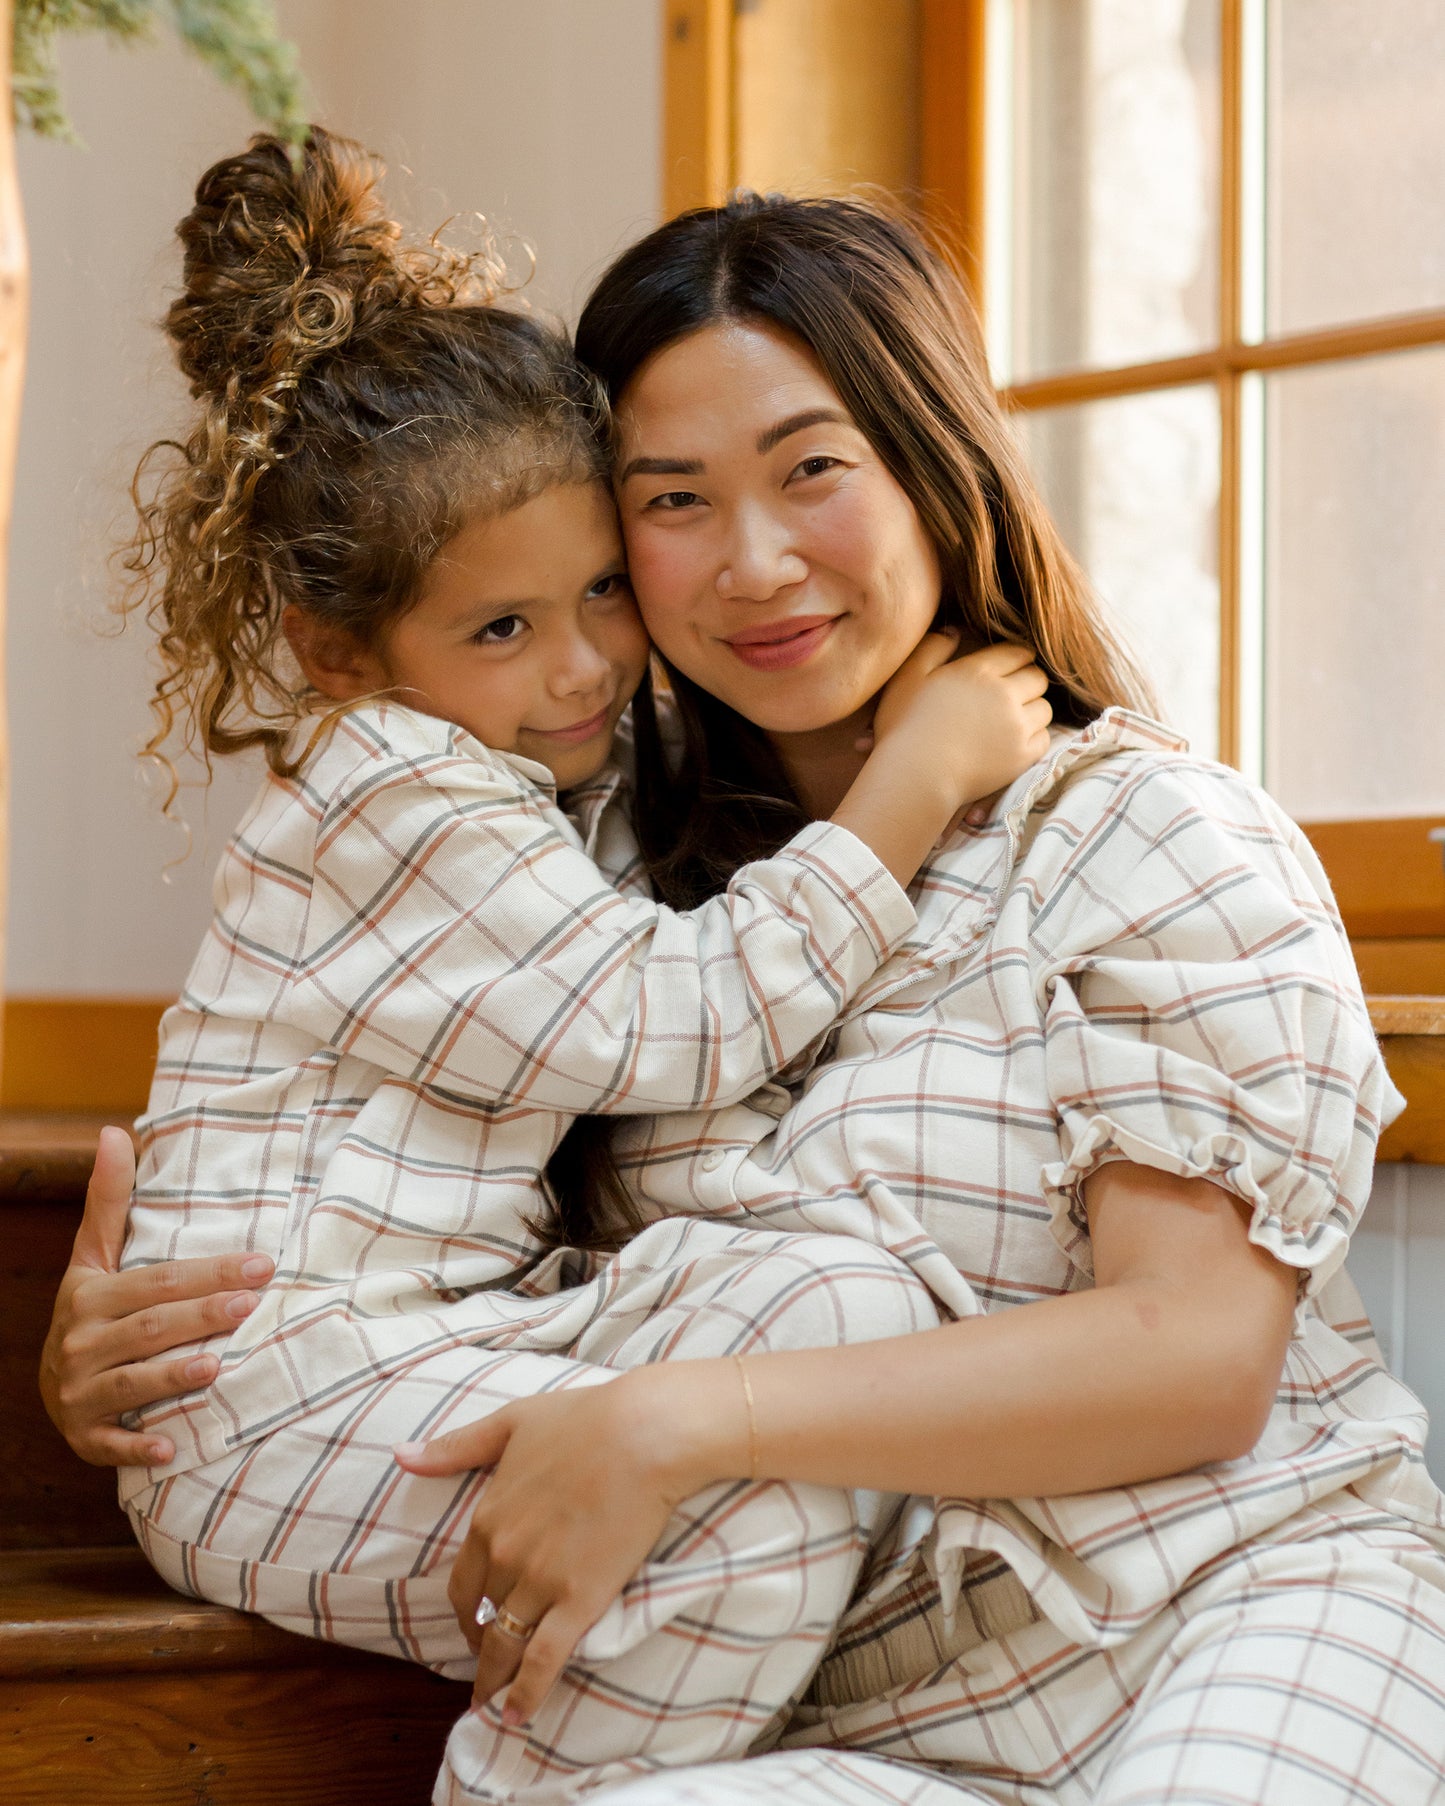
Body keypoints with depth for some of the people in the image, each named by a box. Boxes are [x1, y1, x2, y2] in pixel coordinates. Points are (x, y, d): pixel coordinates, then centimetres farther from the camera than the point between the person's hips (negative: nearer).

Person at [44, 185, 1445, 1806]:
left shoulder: (1151, 837, -3)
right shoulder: (650, 889, 15)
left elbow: (1198, 1353, -12)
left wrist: (680, 1418, -19)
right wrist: (131, 1333, 3)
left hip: (1225, 1616, -3)